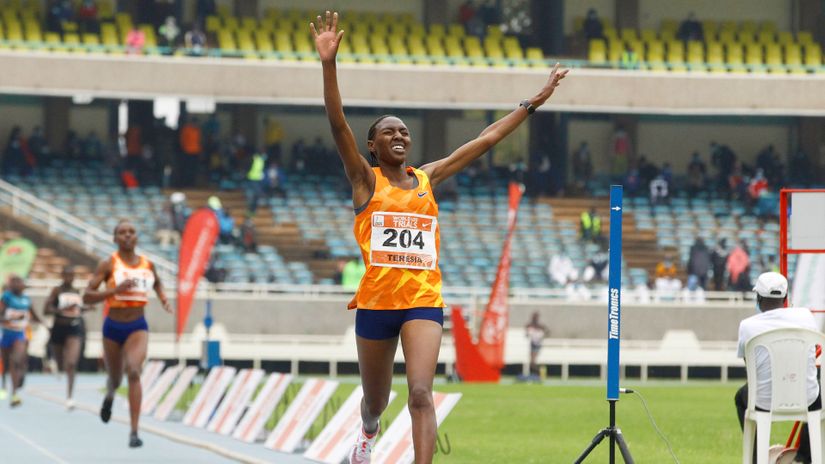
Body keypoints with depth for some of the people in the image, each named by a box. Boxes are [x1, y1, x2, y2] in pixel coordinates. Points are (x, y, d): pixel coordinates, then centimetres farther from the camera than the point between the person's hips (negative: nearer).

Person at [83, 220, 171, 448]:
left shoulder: (147, 264, 3)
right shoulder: (108, 264, -7)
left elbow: (157, 283, 27)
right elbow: (87, 296, -11)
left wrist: (163, 299, 7)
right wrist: (115, 290, -23)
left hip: (138, 327, 0)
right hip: (113, 327, 0)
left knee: (133, 371, -24)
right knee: (115, 378, 16)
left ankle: (134, 432, -25)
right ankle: (109, 397, 57)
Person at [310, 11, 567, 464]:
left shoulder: (427, 178, 12)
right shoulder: (365, 179, 2)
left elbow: (486, 139, 16)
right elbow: (338, 124, -12)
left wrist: (534, 101, 17)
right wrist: (328, 64, -25)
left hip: (424, 300, 1)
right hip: (377, 301, -1)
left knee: (421, 393, -16)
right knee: (376, 400, 14)